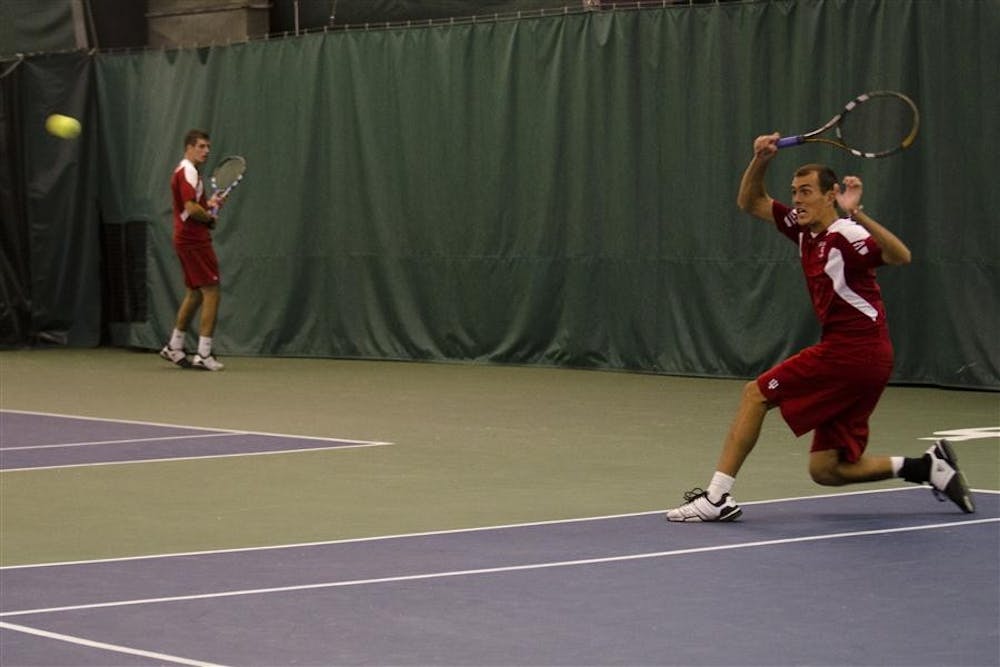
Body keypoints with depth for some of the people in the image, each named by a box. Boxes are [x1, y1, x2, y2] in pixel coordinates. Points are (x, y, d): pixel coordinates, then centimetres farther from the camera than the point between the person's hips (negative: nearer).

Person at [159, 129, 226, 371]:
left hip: (187, 240, 11)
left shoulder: (185, 171, 18)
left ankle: (174, 347, 26)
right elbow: (191, 208, -24)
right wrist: (210, 216, -7)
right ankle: (204, 354, -10)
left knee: (195, 293, 19)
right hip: (195, 241, -11)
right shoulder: (188, 172, -14)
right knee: (211, 292, -9)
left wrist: (208, 203, 7)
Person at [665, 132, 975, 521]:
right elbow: (750, 203, 22)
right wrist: (761, 160, 5)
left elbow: (900, 256, -30)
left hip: (850, 350, -9)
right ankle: (928, 466, 9)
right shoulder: (804, 230, 12)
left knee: (756, 394, -3)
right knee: (825, 471, 8)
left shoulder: (845, 236, -13)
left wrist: (857, 214, -41)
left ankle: (717, 497, -1)